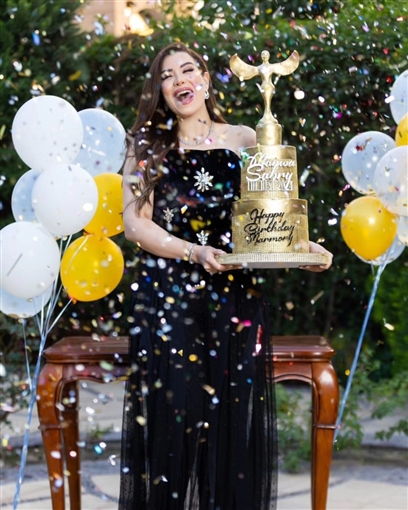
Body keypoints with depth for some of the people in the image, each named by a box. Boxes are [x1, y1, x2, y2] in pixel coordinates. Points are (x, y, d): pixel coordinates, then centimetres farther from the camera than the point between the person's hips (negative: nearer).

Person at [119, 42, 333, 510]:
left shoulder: (243, 141, 10)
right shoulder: (148, 148, 8)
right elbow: (135, 223, -2)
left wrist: (301, 248, -10)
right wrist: (194, 252, -16)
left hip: (234, 294, 1)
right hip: (166, 298, -1)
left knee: (234, 422, -2)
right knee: (171, 415, -7)